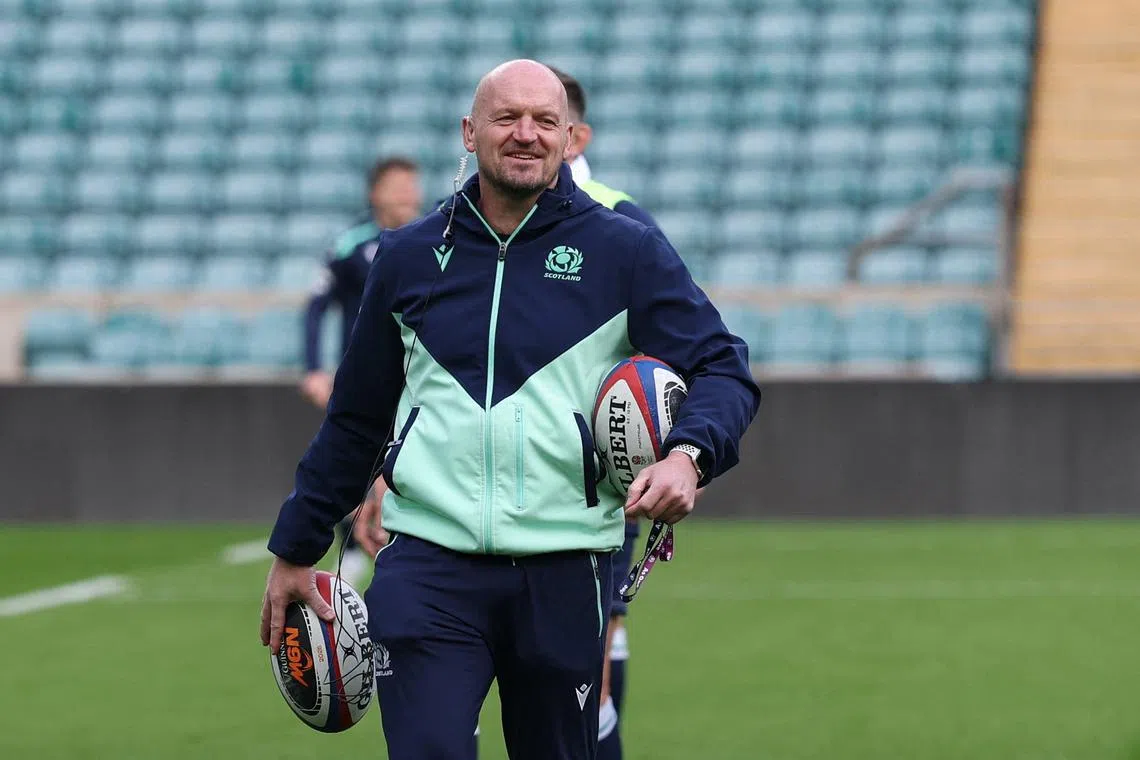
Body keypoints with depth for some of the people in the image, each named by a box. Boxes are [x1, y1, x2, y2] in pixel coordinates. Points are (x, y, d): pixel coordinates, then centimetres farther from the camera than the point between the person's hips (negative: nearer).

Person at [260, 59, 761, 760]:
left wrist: (688, 453, -20)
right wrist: (296, 551, 22)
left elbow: (724, 370, 1)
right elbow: (355, 418, 20)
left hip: (564, 570, 0)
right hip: (428, 566, 0)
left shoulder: (626, 251, 4)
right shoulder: (410, 257, 11)